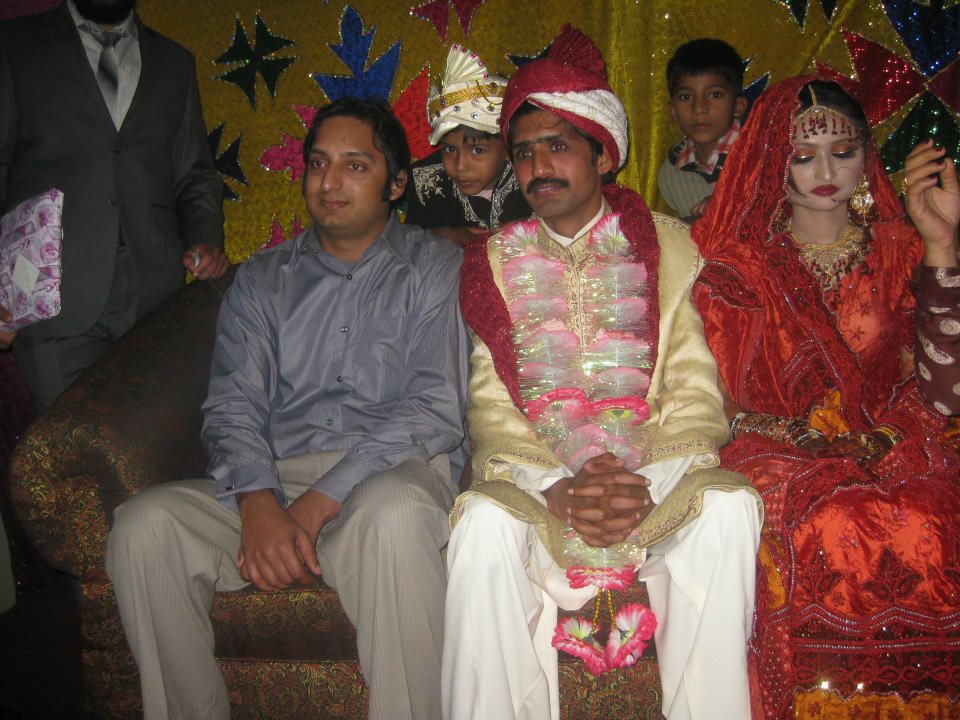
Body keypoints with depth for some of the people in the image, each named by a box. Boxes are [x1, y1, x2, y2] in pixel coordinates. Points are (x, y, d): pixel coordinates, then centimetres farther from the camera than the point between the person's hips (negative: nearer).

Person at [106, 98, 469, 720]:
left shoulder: (437, 269, 7)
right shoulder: (263, 279, 19)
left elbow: (437, 410, -5)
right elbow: (232, 405, 7)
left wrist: (318, 504, -15)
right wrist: (259, 503, -15)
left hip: (395, 471, -3)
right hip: (273, 479, 4)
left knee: (391, 512, -37)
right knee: (145, 523, -22)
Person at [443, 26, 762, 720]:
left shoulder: (668, 247, 10)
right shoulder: (495, 261, 12)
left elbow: (696, 395, 2)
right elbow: (490, 408, 3)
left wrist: (647, 485, -17)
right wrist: (557, 492, -16)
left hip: (655, 483, 0)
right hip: (534, 483, 0)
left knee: (725, 506, -31)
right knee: (486, 519, -32)